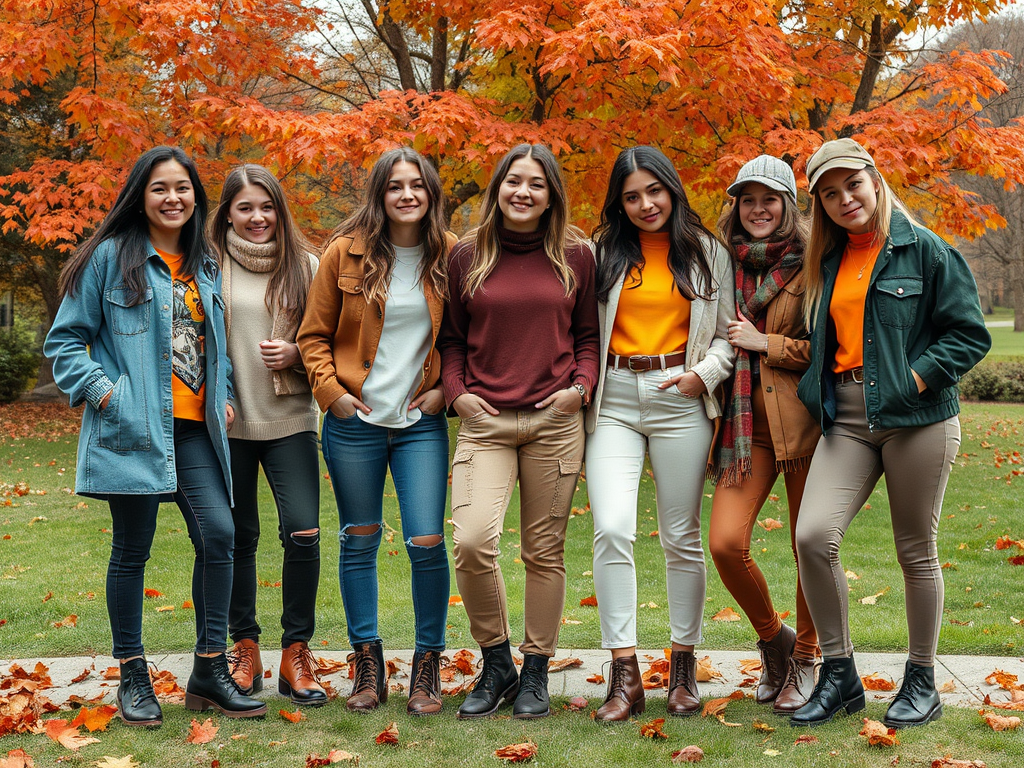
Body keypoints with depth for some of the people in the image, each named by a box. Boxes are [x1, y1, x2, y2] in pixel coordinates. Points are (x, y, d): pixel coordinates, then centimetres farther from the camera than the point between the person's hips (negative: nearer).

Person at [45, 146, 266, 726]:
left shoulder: (205, 266, 16)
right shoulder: (110, 257, -1)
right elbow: (64, 340, 1)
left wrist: (223, 396, 12)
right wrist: (101, 390, -11)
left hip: (193, 428, 5)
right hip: (133, 428, -5)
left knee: (219, 535, -7)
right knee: (132, 549, 2)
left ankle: (210, 672, 5)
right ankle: (133, 677, 16)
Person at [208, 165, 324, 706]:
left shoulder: (304, 265, 5)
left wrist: (294, 352, -10)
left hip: (289, 419, 0)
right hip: (227, 421, 0)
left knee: (303, 532, -10)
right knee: (237, 537, 7)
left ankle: (296, 652, 5)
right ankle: (244, 647, 23)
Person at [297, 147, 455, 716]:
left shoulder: (450, 256, 1)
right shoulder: (346, 253, -1)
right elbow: (314, 334, 6)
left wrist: (447, 389, -2)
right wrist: (330, 391, -5)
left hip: (421, 423, 0)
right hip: (354, 421, 0)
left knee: (427, 542, -6)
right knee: (359, 541, 8)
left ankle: (428, 666, 11)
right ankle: (367, 664, 22)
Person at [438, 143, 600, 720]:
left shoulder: (575, 256, 7)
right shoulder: (467, 256, 7)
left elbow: (589, 334, 13)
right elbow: (452, 338, 14)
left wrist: (581, 386, -3)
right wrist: (457, 391, -1)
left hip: (555, 420, 1)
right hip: (485, 420, 0)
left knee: (545, 551, 5)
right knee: (472, 541, -17)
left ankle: (536, 673, 21)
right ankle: (496, 665, 5)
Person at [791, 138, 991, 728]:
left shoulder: (925, 250, -3)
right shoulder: (829, 263, 14)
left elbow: (970, 335, -5)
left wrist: (913, 380, -15)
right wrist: (817, 397, 11)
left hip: (916, 417, -4)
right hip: (847, 420, 4)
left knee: (916, 551, 5)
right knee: (814, 536, -12)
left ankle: (923, 682, 23)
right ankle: (840, 674, 4)